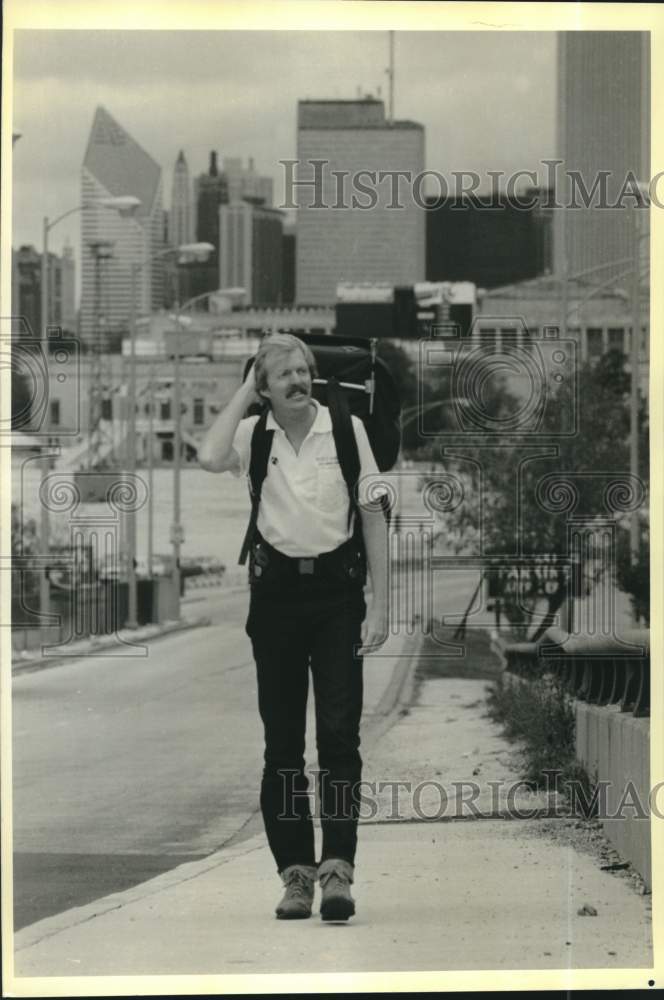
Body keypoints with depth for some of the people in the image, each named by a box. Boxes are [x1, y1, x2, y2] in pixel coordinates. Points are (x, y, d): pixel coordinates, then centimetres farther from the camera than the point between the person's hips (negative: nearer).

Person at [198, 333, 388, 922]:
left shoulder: (346, 429, -1)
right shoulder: (253, 435, 2)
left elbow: (373, 517, 2)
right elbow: (211, 458, -21)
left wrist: (380, 605, -3)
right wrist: (245, 392, -10)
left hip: (337, 589, -1)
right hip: (276, 590, 1)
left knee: (339, 731, -9)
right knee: (282, 739, 4)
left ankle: (338, 868, -10)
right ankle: (295, 872, 11)